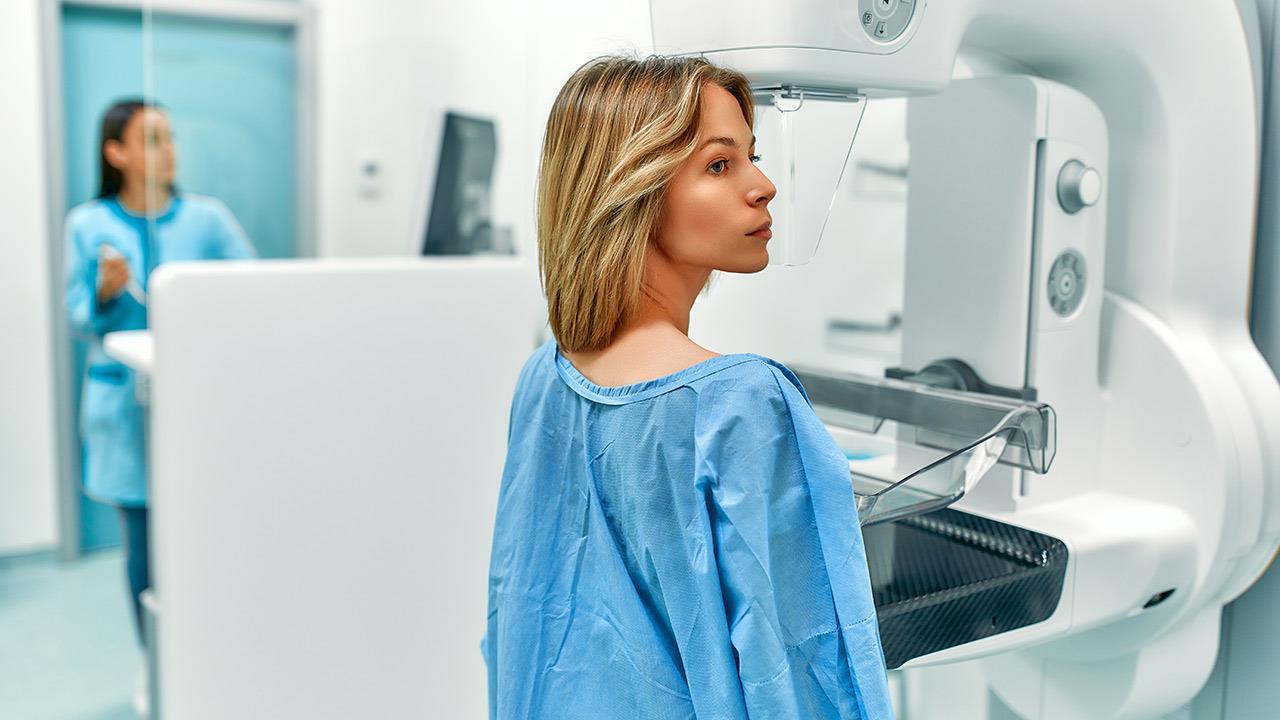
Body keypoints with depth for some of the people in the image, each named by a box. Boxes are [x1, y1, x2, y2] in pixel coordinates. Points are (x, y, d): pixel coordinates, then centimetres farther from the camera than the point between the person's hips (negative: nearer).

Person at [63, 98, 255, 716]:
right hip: (127, 408, 0)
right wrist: (105, 291, -15)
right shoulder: (88, 225, 3)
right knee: (144, 544, 5)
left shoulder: (207, 217, 2)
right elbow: (79, 321, 5)